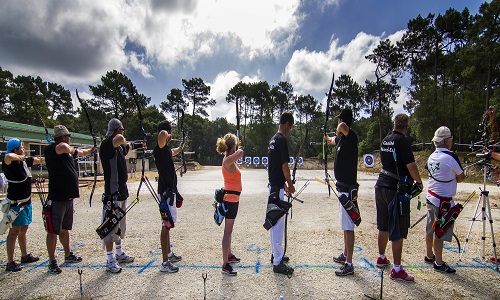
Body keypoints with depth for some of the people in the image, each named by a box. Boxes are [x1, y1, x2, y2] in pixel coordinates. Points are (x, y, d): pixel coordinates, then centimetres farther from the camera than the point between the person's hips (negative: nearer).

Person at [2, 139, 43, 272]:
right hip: (16, 202, -8)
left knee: (23, 230, 19)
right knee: (14, 231, -4)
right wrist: (19, 157, -22)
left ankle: (25, 255, 32)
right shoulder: (10, 162, -17)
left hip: (26, 201, 8)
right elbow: (8, 157, -41)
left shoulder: (25, 160, 7)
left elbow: (39, 160, 22)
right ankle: (10, 263, 3)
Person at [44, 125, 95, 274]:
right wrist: (72, 149, -16)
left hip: (68, 197, 9)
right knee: (53, 231, 2)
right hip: (57, 199, -9)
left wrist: (93, 149, 37)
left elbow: (83, 152, 28)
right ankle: (52, 262, 13)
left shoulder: (69, 151, 12)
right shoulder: (50, 150, -14)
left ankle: (68, 255, 35)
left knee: (65, 229, 21)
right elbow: (64, 148, -34)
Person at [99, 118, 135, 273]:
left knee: (120, 225, 19)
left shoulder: (119, 147, 12)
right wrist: (123, 141, -17)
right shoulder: (106, 144, -16)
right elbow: (119, 139, -37)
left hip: (122, 191, 10)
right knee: (111, 226, -1)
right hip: (112, 192, -10)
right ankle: (110, 260, 9)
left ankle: (120, 254, 34)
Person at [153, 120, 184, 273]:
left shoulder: (166, 149, 13)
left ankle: (169, 254, 34)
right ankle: (165, 263, 3)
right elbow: (162, 134, -39)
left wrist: (180, 147, 58)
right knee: (166, 226, -5)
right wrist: (166, 135, -15)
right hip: (166, 192, -11)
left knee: (168, 224, 19)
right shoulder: (160, 148, -16)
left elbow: (173, 152, 38)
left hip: (170, 191, 11)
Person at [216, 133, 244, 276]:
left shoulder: (229, 159, 9)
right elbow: (241, 152, -35)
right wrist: (238, 150, -15)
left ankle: (229, 255, 37)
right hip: (231, 198, -10)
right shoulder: (228, 161, -19)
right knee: (228, 231, -6)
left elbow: (238, 153, 33)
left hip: (231, 198, 10)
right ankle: (225, 265, 1)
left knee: (229, 229, 21)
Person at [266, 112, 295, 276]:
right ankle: (278, 263, 5)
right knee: (278, 224, -4)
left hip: (273, 184, 10)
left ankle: (276, 254, 31)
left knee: (274, 222, 18)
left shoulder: (273, 139, 13)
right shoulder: (282, 140, -17)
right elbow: (284, 166, -18)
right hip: (278, 188, -10)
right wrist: (290, 185, -5)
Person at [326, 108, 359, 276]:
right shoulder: (342, 138, 10)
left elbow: (343, 127, -40)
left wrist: (339, 131, -17)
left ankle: (349, 265, 6)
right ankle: (345, 255, 34)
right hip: (343, 187, 10)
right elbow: (335, 140, 34)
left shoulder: (351, 136, -17)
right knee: (345, 226, 20)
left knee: (348, 227, -3)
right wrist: (329, 139, 55)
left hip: (348, 189, -10)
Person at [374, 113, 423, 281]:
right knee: (398, 231, 0)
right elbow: (411, 166, -16)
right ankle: (397, 270, 7)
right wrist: (419, 182, 1)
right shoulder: (402, 141, -13)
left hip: (381, 186, 8)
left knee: (383, 226, 19)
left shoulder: (385, 140, 10)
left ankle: (381, 258, 33)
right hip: (396, 189, -8)